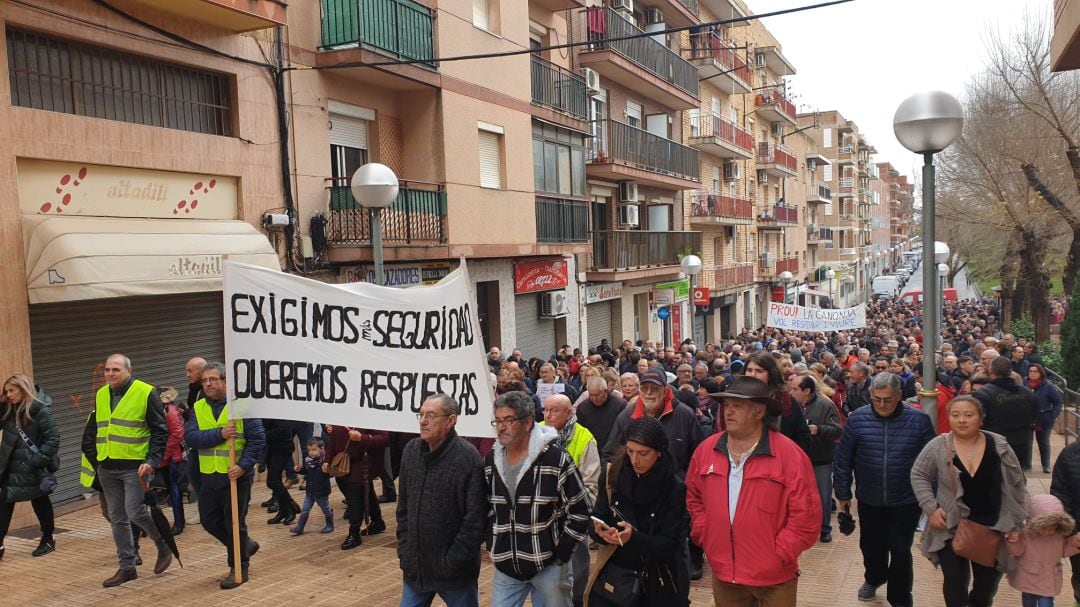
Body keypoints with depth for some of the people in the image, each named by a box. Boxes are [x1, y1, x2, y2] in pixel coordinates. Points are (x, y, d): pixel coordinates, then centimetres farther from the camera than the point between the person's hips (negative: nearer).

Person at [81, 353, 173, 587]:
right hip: (107, 469, 6)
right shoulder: (100, 395, 10)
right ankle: (127, 567, 20)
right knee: (117, 518, 10)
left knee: (135, 512, -11)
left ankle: (164, 547, 14)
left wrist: (152, 461, -17)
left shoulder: (145, 393, -9)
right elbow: (91, 432, 18)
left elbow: (160, 431, -9)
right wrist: (93, 459, 9)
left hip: (135, 467, -6)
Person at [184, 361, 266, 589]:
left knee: (235, 523, 2)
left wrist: (244, 465, -21)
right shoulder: (198, 408, 5)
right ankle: (246, 545, 36)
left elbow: (257, 439, -12)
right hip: (209, 476, 6)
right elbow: (190, 437, -9)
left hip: (235, 474, -6)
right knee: (209, 520, 14)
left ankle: (239, 568, 19)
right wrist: (219, 434, -24)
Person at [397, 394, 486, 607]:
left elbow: (475, 519, -17)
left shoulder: (468, 457, -17)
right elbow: (403, 507, 10)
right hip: (415, 567, 5)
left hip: (455, 572, -5)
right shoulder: (411, 450, 2)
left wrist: (452, 562, -15)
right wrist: (404, 550, 4)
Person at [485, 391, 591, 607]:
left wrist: (561, 554, -10)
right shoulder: (490, 461, 2)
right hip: (506, 567, 4)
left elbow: (581, 511, -10)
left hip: (549, 566, -4)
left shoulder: (556, 459, -15)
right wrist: (492, 546, 7)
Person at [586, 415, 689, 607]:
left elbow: (672, 544, -14)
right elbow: (596, 518, -2)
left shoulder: (675, 489, -13)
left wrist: (634, 538, -29)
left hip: (659, 586, -2)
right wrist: (601, 530, -24)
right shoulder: (615, 476, -5)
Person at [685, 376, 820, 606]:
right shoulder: (706, 449, 0)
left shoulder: (789, 454, -13)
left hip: (774, 578, -3)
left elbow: (806, 515, -12)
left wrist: (778, 555, -12)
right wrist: (706, 537, 4)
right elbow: (694, 498, 13)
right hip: (723, 574, 4)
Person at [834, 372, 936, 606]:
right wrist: (843, 493, 0)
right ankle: (873, 579, 48)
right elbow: (843, 459, -3)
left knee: (900, 551, 3)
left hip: (906, 501, -2)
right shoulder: (857, 418, -9)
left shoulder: (919, 420, -11)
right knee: (871, 546, 19)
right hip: (869, 500, 2)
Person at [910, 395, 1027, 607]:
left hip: (993, 529, 2)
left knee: (987, 586, 17)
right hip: (951, 528, -2)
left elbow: (1016, 484, 2)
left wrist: (1017, 521, 2)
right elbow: (918, 475, -1)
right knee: (955, 587, 0)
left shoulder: (999, 446, -7)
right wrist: (931, 508, -10)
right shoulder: (938, 447, -11)